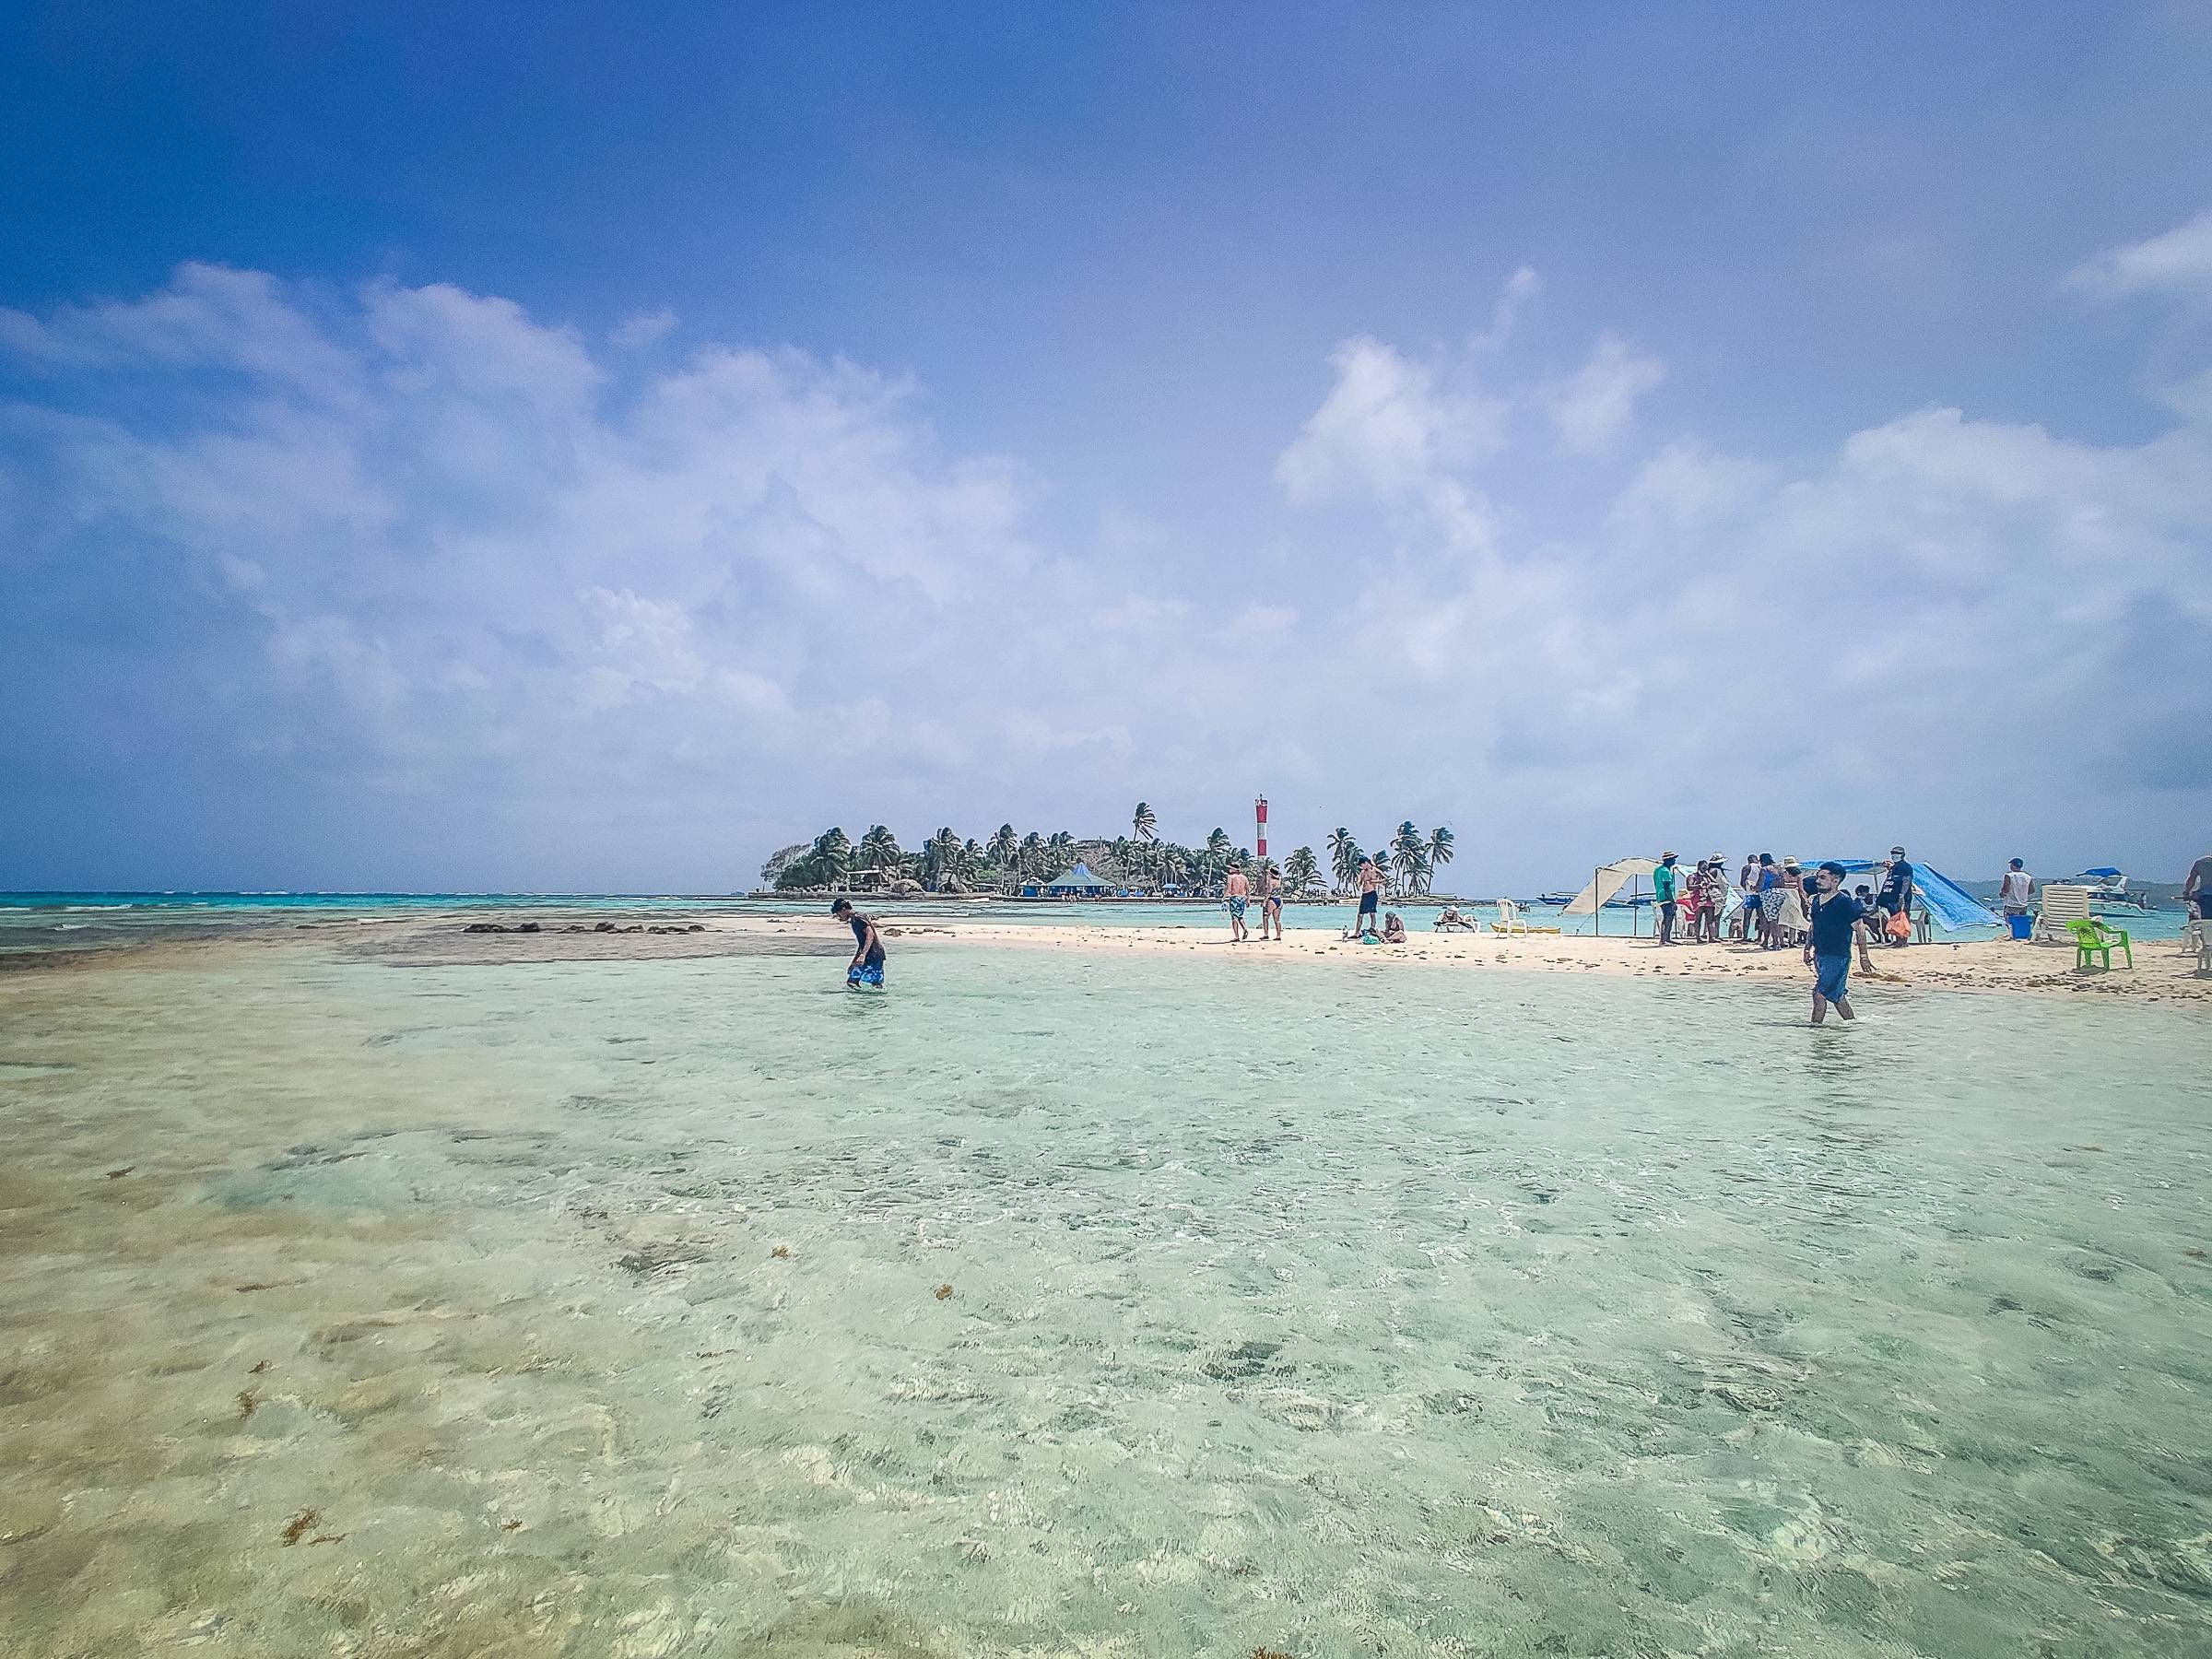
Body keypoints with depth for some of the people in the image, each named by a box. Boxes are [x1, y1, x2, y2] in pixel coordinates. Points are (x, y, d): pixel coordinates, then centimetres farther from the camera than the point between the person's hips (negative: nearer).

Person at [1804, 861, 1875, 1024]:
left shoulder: (1845, 902, -13)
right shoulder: (1816, 900, 9)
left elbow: (1859, 928, -9)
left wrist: (1863, 956, -9)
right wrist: (1808, 949, 16)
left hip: (1838, 956, -8)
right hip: (1820, 955, 8)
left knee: (1819, 993, -12)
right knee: (1836, 994, 16)